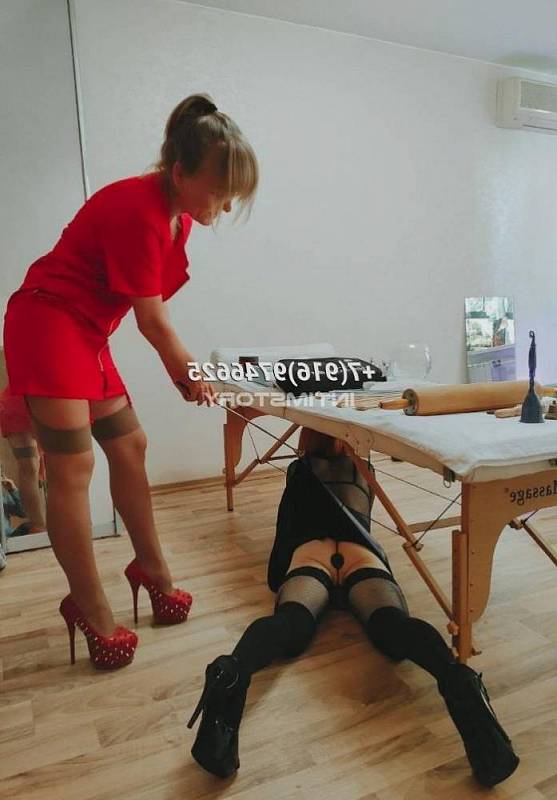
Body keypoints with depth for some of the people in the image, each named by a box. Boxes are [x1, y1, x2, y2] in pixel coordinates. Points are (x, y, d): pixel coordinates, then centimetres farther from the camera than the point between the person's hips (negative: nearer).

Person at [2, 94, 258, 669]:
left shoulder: (178, 214, 6)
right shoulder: (139, 212, -23)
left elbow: (152, 307, 5)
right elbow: (152, 321, -18)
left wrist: (186, 372, 0)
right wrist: (190, 376, -4)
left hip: (87, 333, 10)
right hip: (47, 324, -9)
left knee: (128, 447, 10)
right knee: (73, 467, -8)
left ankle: (151, 569, 24)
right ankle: (92, 610, 5)